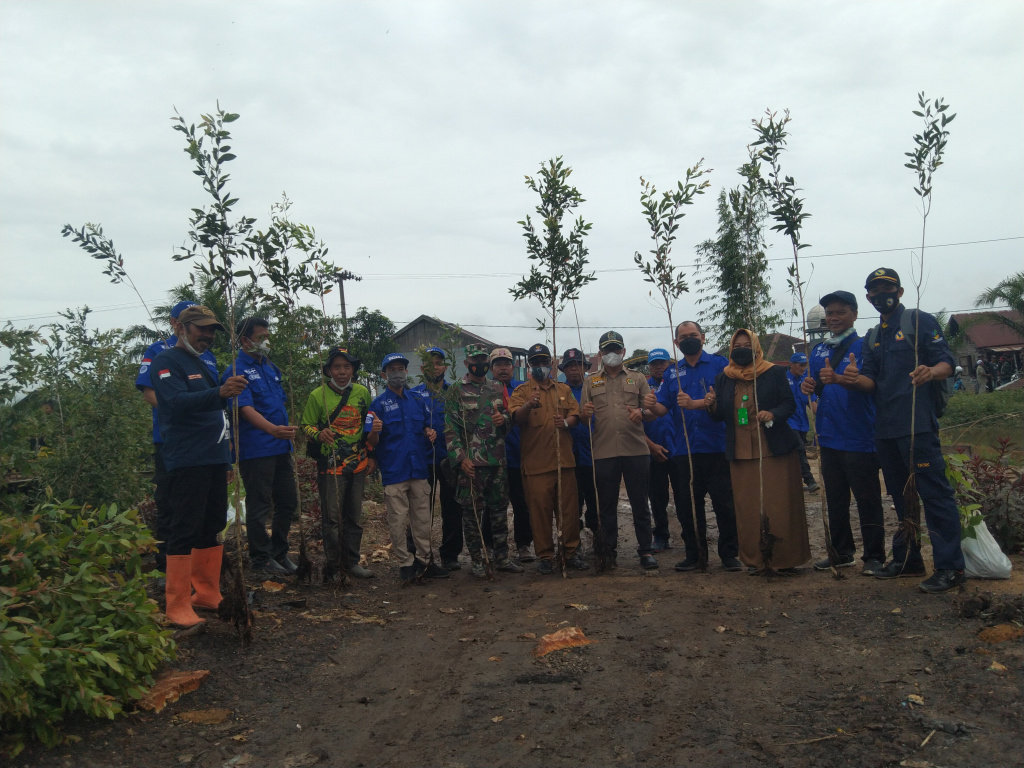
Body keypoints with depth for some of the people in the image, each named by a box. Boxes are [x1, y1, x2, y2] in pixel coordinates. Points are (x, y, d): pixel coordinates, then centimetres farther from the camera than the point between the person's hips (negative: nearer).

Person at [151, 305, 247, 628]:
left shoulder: (203, 363, 20)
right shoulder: (167, 361, -6)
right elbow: (177, 402, -23)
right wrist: (219, 393, -40)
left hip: (214, 458, 9)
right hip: (186, 461, -9)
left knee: (212, 527, 12)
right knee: (184, 530, -7)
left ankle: (207, 593, 22)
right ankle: (178, 605, -1)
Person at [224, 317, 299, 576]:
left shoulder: (271, 367, 15)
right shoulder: (236, 371, -10)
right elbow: (246, 409, -22)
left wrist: (288, 436, 18)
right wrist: (272, 429, -37)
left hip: (281, 448, 8)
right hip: (256, 450, -8)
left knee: (288, 501, 13)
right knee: (259, 506, 1)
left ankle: (279, 552, 26)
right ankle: (261, 558, 14)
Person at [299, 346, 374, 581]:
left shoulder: (362, 393, 7)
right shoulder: (317, 395, -4)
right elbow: (305, 425, 1)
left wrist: (371, 456, 11)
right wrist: (319, 434, -21)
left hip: (358, 464, 4)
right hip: (330, 464, -4)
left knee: (354, 516, 11)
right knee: (332, 517, -2)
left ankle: (351, 562, 23)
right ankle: (332, 566, 10)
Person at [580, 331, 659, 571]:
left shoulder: (638, 380, 13)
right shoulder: (591, 382, 13)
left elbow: (653, 412, 9)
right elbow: (582, 417, 10)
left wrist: (641, 413, -14)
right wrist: (585, 413, -15)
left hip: (636, 451, 0)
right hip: (604, 452, 1)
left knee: (640, 503, 3)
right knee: (607, 504, 6)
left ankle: (645, 550, 13)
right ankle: (609, 549, 18)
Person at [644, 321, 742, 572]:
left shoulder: (719, 364, 3)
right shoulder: (672, 372, 14)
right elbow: (663, 409, 7)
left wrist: (695, 403, -24)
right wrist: (652, 405, -16)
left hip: (716, 447, -3)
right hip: (683, 450, 4)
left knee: (725, 504, 0)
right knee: (687, 506, 9)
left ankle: (729, 554, 13)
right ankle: (694, 554, 21)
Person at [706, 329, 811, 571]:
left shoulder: (774, 373, 2)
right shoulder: (723, 378, 11)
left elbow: (790, 404, 0)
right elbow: (720, 416, 12)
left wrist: (773, 414, -20)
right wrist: (712, 405, -10)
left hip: (775, 451, -3)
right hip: (741, 454, 3)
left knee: (780, 506, -1)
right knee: (748, 509, 4)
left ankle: (784, 558, 10)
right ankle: (755, 558, 13)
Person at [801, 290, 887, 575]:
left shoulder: (863, 346, -6)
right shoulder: (818, 351, 13)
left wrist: (838, 379, -37)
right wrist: (810, 387, -3)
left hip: (859, 437, -7)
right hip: (829, 437, 7)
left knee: (867, 499, 1)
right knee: (835, 499, 14)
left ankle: (874, 556, 11)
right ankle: (842, 552, 26)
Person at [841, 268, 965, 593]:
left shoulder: (919, 321, 0)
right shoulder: (873, 337, 19)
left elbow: (946, 363, -8)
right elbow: (871, 381, 13)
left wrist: (931, 372, -32)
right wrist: (855, 379, -11)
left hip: (917, 424, -7)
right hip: (886, 428, 7)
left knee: (934, 492, -9)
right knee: (901, 495, 14)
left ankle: (950, 567, -5)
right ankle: (907, 559, 24)